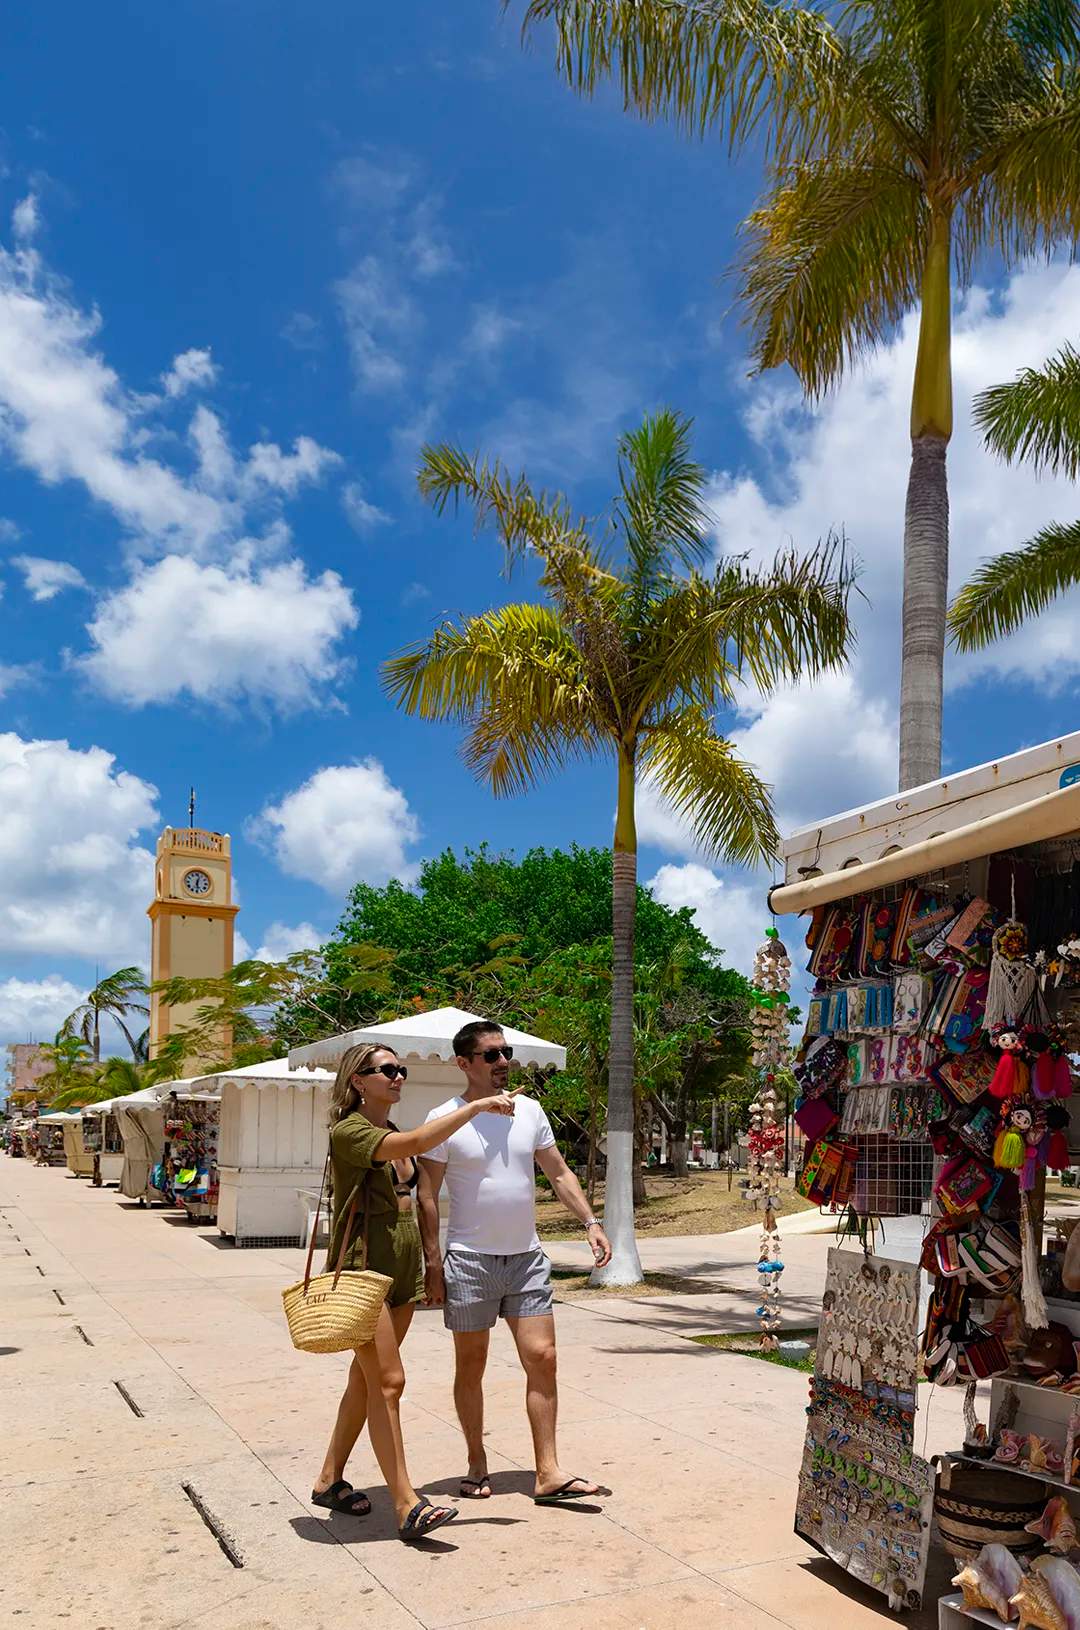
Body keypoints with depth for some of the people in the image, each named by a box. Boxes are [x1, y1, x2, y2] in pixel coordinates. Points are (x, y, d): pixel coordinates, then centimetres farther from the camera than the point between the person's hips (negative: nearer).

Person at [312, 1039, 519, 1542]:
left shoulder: (394, 1134, 13)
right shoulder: (349, 1132, -14)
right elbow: (416, 1143, -29)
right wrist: (477, 1106, -28)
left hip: (403, 1271, 8)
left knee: (365, 1380, 14)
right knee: (387, 1382, -10)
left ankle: (329, 1480, 28)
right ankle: (407, 1506, -7)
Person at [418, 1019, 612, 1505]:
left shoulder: (529, 1111, 4)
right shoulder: (444, 1120, -9)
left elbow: (559, 1173, 11)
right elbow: (427, 1197, -6)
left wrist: (590, 1222, 1)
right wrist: (432, 1263, -10)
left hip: (527, 1259, 4)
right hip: (470, 1261, -3)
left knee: (542, 1358, -1)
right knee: (471, 1366, 9)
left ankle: (548, 1474, 7)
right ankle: (477, 1465, 26)